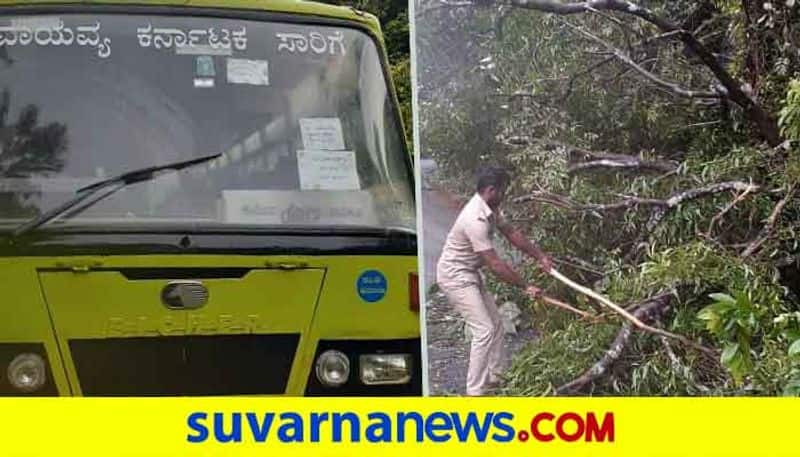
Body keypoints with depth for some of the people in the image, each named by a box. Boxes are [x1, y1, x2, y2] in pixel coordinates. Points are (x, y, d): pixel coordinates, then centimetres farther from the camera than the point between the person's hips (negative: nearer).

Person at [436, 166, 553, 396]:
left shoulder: (489, 209, -1)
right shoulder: (476, 219, -31)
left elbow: (511, 233, 13)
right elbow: (495, 265, -28)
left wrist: (540, 256, 7)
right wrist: (526, 286, -20)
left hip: (469, 274, 10)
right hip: (455, 276, -10)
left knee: (495, 323, 15)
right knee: (484, 330, -13)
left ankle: (494, 377, 26)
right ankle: (475, 393, -9)